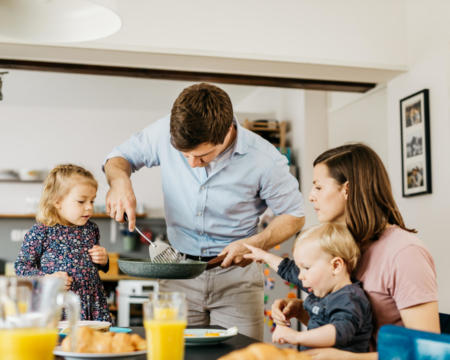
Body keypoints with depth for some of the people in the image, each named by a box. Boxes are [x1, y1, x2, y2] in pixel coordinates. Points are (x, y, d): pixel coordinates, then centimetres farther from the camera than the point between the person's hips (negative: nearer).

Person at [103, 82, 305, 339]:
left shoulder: (264, 159, -17)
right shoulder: (166, 132, -12)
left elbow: (294, 216, -4)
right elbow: (120, 156, 5)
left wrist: (256, 243, -20)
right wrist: (120, 181, -18)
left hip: (235, 273, -1)